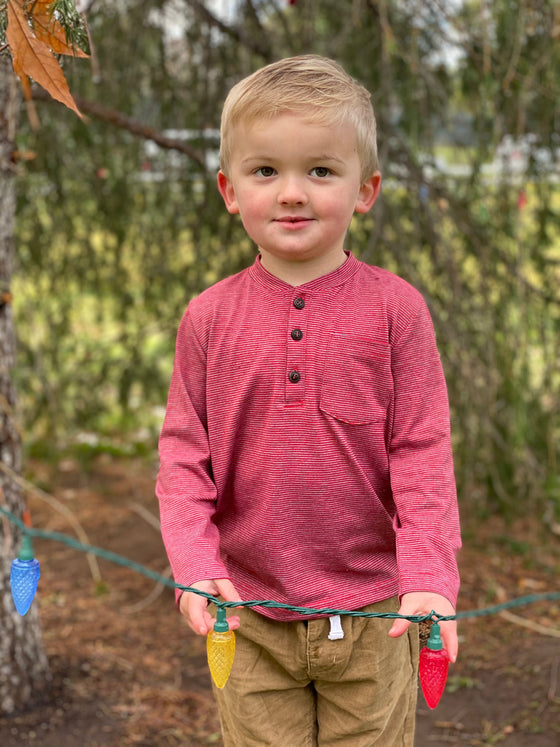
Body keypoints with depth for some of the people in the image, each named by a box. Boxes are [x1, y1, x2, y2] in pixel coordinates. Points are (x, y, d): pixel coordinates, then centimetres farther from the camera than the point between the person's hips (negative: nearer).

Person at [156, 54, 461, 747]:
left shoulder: (395, 307, -5)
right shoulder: (208, 318, -1)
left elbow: (422, 454, -6)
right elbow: (183, 456, 1)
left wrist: (430, 575, -16)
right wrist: (196, 565, -12)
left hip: (373, 614, -1)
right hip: (249, 620, 1)